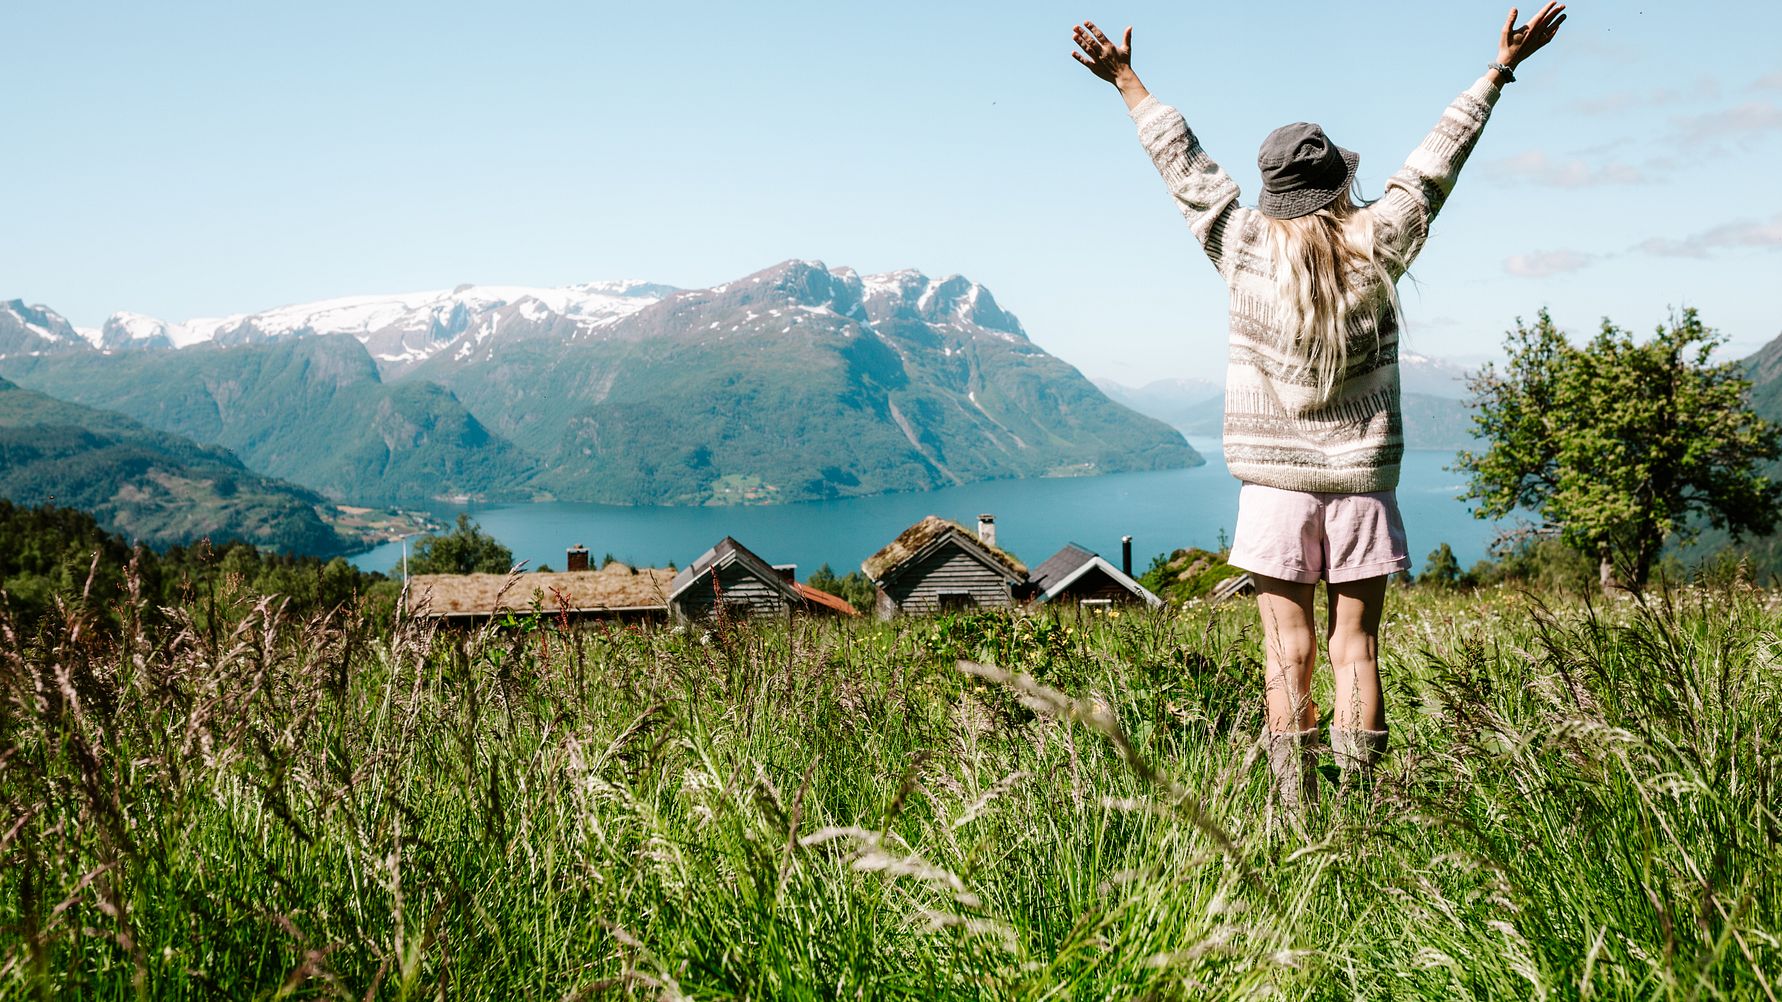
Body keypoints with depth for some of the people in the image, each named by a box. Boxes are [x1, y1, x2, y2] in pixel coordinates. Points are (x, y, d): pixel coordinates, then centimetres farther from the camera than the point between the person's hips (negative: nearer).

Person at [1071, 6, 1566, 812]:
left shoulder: (1246, 251, -5)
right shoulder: (1376, 248, -3)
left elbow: (1184, 166, 6)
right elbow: (1435, 162, 8)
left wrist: (1127, 83, 18)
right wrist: (1499, 72, 20)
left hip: (1274, 481, 0)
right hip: (1361, 478, 1)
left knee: (1290, 655, 2)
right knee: (1354, 647, 5)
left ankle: (1296, 818, 3)